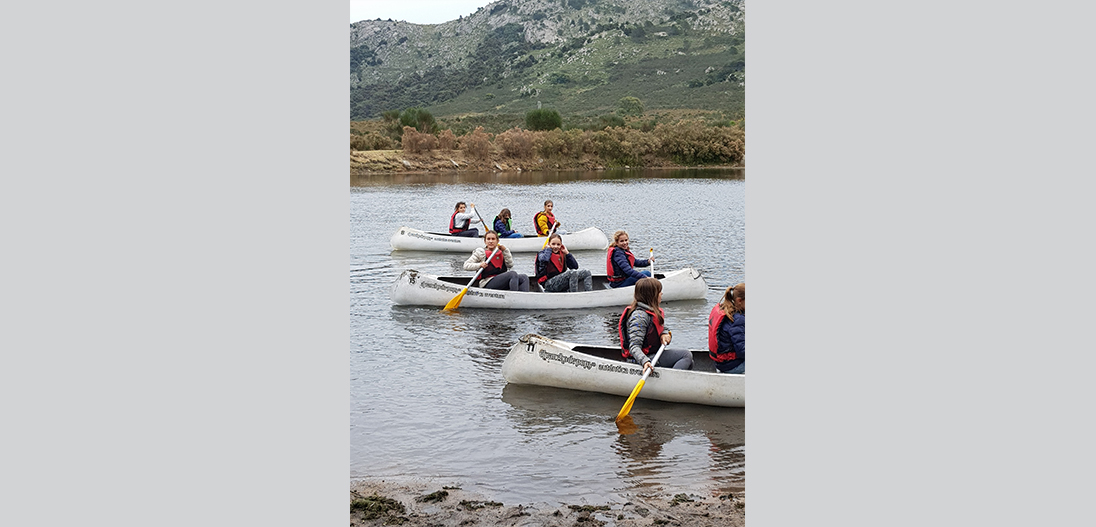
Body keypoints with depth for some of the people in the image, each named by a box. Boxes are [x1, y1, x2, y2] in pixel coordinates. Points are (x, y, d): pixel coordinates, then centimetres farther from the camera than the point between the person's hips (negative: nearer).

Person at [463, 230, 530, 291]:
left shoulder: (501, 252, 19)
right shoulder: (481, 252, 4)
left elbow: (510, 265, 6)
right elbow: (466, 265, -2)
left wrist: (505, 251, -1)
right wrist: (479, 265, -19)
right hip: (487, 284, -6)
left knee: (524, 277, -17)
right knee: (513, 273, -28)